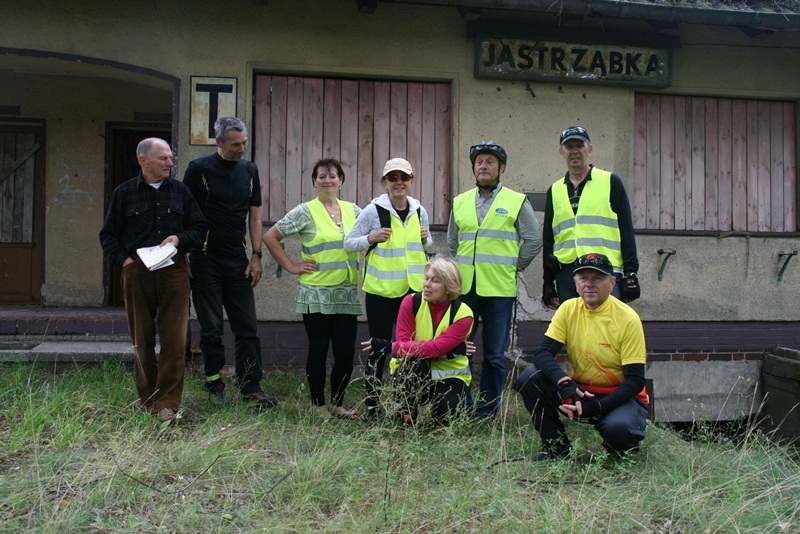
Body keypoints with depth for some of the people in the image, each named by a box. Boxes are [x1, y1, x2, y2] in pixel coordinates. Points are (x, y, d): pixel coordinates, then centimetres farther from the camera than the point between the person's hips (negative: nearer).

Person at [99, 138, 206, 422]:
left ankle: (167, 402, -1)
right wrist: (123, 259, -5)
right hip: (137, 271, 0)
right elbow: (108, 235, 10)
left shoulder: (180, 191, 9)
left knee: (174, 339, -7)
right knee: (142, 339, 7)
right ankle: (147, 399, 19)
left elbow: (199, 226, 13)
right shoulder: (124, 193, 6)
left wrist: (180, 238, -6)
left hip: (174, 270, 0)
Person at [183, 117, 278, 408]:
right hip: (206, 259, -3)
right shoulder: (199, 168, -4)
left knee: (248, 327, 1)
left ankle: (250, 387, 6)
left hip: (238, 260, 4)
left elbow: (255, 216, 11)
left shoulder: (249, 170, 9)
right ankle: (214, 381, 16)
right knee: (211, 327, 3)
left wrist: (256, 256, 3)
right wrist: (183, 256, -7)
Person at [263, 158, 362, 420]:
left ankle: (338, 403, 19)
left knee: (346, 352, 3)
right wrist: (291, 266, -5)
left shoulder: (353, 210, 10)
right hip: (316, 294, -3)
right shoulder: (306, 211, -2)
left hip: (347, 294, 3)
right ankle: (318, 405, 19)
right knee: (318, 350, 6)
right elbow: (270, 237, -2)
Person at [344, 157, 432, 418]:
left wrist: (426, 239, -2)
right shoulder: (373, 210, -6)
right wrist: (371, 239, -18)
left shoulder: (419, 211, 7)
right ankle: (372, 401, 14)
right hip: (381, 290, -4)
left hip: (412, 289, 4)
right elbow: (348, 243, -2)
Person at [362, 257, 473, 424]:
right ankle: (407, 415, -9)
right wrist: (448, 352, -29)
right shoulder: (411, 302, -13)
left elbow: (434, 348, -28)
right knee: (415, 363, -35)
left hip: (448, 374, 0)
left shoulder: (462, 314, -17)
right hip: (412, 373, 0)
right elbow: (404, 342, -19)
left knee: (448, 413, -27)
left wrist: (390, 347, -35)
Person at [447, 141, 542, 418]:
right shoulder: (460, 202, 11)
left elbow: (533, 241, 5)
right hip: (463, 287, 3)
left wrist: (513, 267, 4)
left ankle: (487, 411, 14)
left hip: (499, 289, -3)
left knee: (494, 356, 4)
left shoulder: (517, 202, 2)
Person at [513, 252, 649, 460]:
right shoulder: (568, 309, -5)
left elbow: (635, 380, -16)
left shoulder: (627, 319, -15)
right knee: (529, 377, -19)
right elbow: (542, 353, -12)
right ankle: (555, 444, -3)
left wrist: (597, 407, -30)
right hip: (578, 391, 4)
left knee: (618, 427, -36)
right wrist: (564, 384, -32)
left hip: (618, 397, -3)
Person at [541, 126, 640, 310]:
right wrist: (548, 282, 14)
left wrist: (630, 272, -4)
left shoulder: (610, 182, 6)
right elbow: (548, 239, 18)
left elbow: (626, 230, 3)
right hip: (566, 275, 3)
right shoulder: (554, 191, 15)